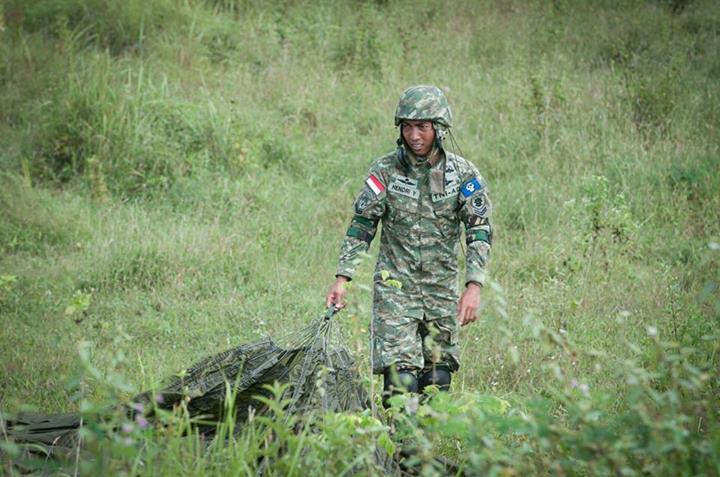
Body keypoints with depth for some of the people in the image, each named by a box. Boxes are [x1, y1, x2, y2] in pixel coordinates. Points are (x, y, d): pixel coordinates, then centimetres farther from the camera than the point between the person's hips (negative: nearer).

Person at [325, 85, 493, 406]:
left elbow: (480, 231, -5)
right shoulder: (385, 171, -4)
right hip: (395, 286, -2)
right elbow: (361, 226, 0)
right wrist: (342, 277, -8)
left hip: (443, 288, 2)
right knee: (401, 377, -13)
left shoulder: (463, 174, -3)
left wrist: (473, 287, -16)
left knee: (438, 379, 7)